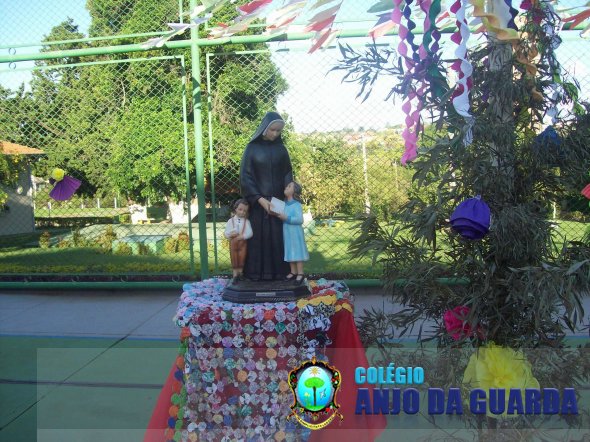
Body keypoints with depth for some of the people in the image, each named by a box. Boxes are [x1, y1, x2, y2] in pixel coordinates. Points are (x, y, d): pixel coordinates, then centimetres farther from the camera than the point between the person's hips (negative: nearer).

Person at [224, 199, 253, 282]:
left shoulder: (246, 221, -3)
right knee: (233, 257, 5)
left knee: (242, 257, 8)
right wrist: (230, 234, -22)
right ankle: (235, 272, 15)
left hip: (243, 243, 0)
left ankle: (240, 270, 24)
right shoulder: (231, 221, -1)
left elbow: (249, 233, -10)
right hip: (233, 243, 0)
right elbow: (226, 233, -2)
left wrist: (242, 236, -23)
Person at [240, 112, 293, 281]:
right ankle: (257, 272, 9)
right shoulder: (252, 148, -3)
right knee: (258, 237, 1)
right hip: (257, 202, -2)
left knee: (277, 237, 4)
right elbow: (245, 177, -8)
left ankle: (278, 272, 12)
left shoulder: (281, 149, 6)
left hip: (277, 202, 3)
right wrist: (260, 199, -16)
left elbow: (287, 174, 8)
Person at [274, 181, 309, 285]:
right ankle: (293, 272, 23)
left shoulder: (297, 205, -14)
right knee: (290, 252, 13)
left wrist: (286, 218, -25)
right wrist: (278, 215, 0)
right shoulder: (284, 204, 8)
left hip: (295, 232, -7)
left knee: (297, 252, -1)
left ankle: (300, 273, 7)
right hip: (286, 232, 7)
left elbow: (300, 219, -21)